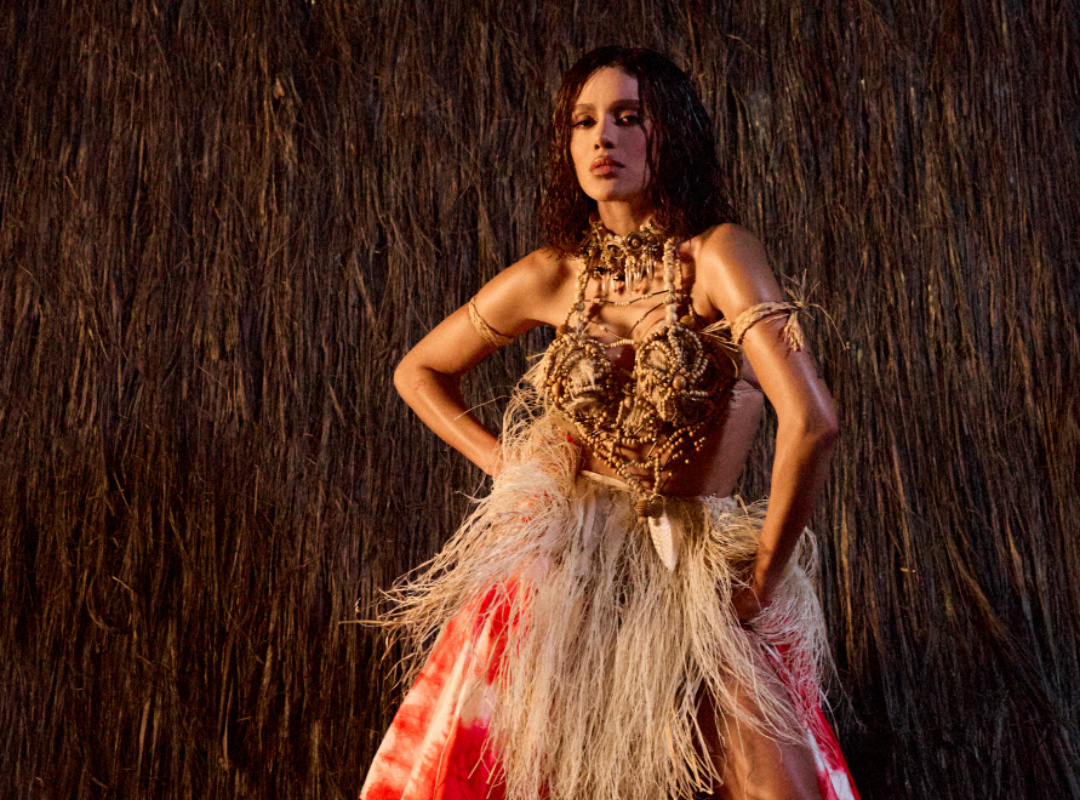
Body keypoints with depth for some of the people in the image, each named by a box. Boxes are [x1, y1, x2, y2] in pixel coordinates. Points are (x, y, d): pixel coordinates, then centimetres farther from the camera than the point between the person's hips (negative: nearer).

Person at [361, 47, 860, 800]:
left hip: (695, 574, -2)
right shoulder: (550, 277, 2)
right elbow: (419, 372, 17)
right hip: (555, 561, 3)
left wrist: (760, 582, -14)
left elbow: (811, 421, -22)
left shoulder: (720, 255, -11)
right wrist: (506, 465, 5)